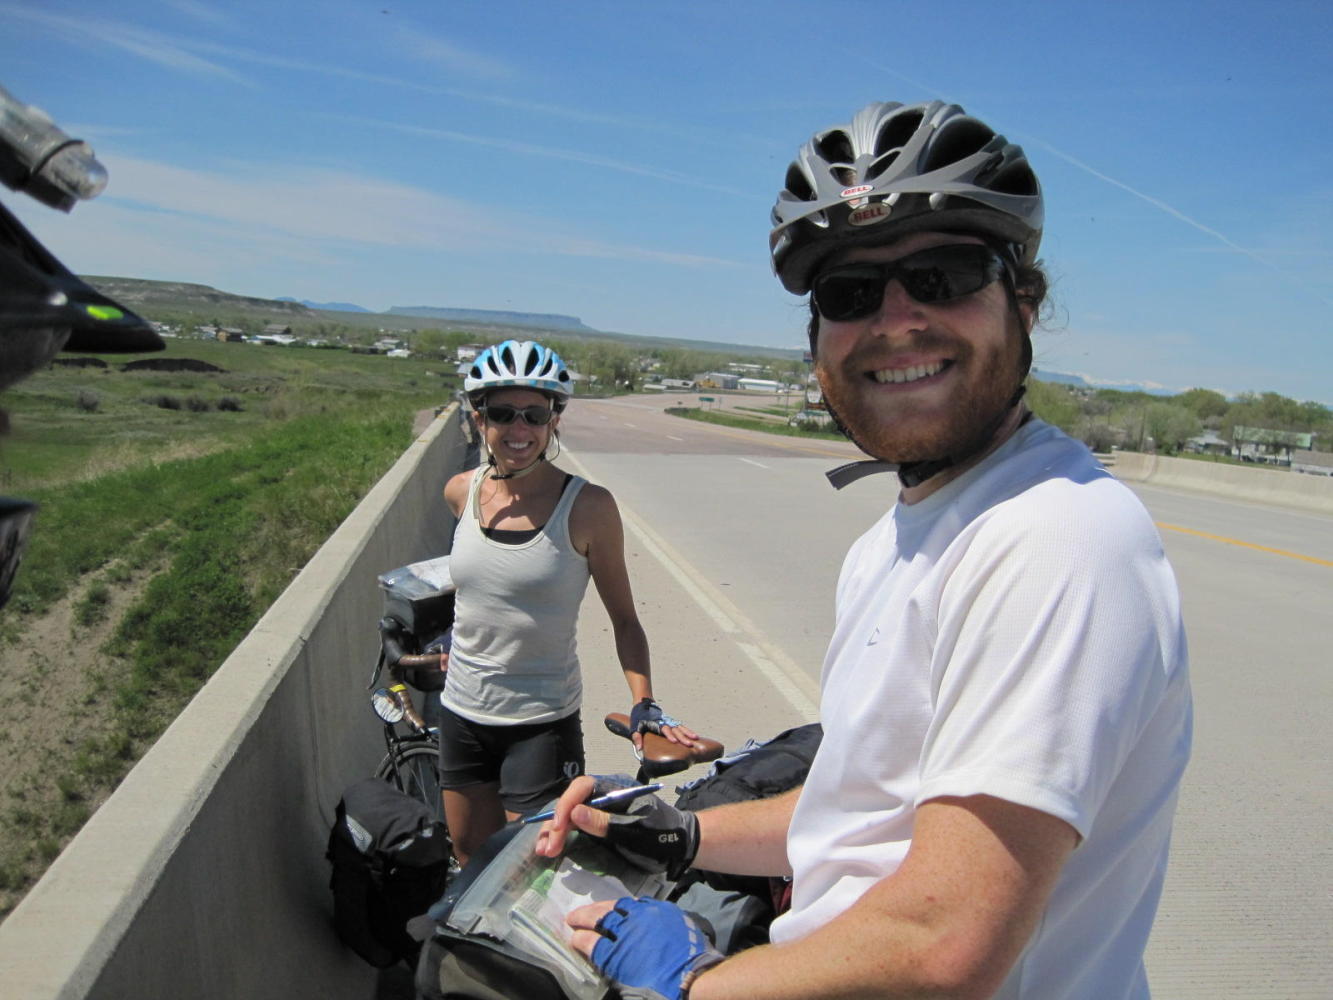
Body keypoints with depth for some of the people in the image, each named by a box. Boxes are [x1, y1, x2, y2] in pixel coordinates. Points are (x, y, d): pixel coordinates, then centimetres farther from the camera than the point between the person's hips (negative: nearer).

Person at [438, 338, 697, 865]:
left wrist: (644, 704, -17)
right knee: (473, 865, 19)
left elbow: (623, 617, -8)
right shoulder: (461, 492, -2)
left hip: (542, 723, -4)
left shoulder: (587, 506, -15)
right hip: (461, 714, 5)